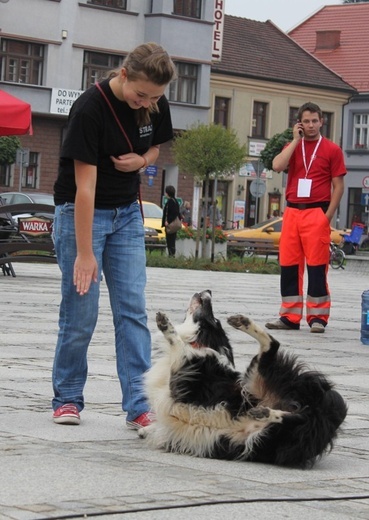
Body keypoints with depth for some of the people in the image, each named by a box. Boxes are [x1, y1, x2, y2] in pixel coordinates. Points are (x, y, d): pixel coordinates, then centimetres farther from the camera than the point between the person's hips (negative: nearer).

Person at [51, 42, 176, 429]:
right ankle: (67, 399, 14)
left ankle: (139, 406, -5)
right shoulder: (90, 109, -24)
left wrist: (141, 161, -11)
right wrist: (84, 253, -25)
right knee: (81, 313, -3)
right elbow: (85, 187, -25)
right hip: (80, 213, -5)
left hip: (126, 213, 5)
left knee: (133, 309, -3)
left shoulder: (155, 106, -6)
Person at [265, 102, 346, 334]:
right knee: (288, 265, 4)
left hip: (317, 213, -4)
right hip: (292, 212, 4)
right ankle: (290, 317, 11)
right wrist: (296, 139, -4)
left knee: (317, 266, -5)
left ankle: (318, 317, -1)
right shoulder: (293, 147, 13)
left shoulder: (332, 149, 3)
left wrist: (328, 216, -8)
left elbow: (338, 186, 1)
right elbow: (277, 166, -7)